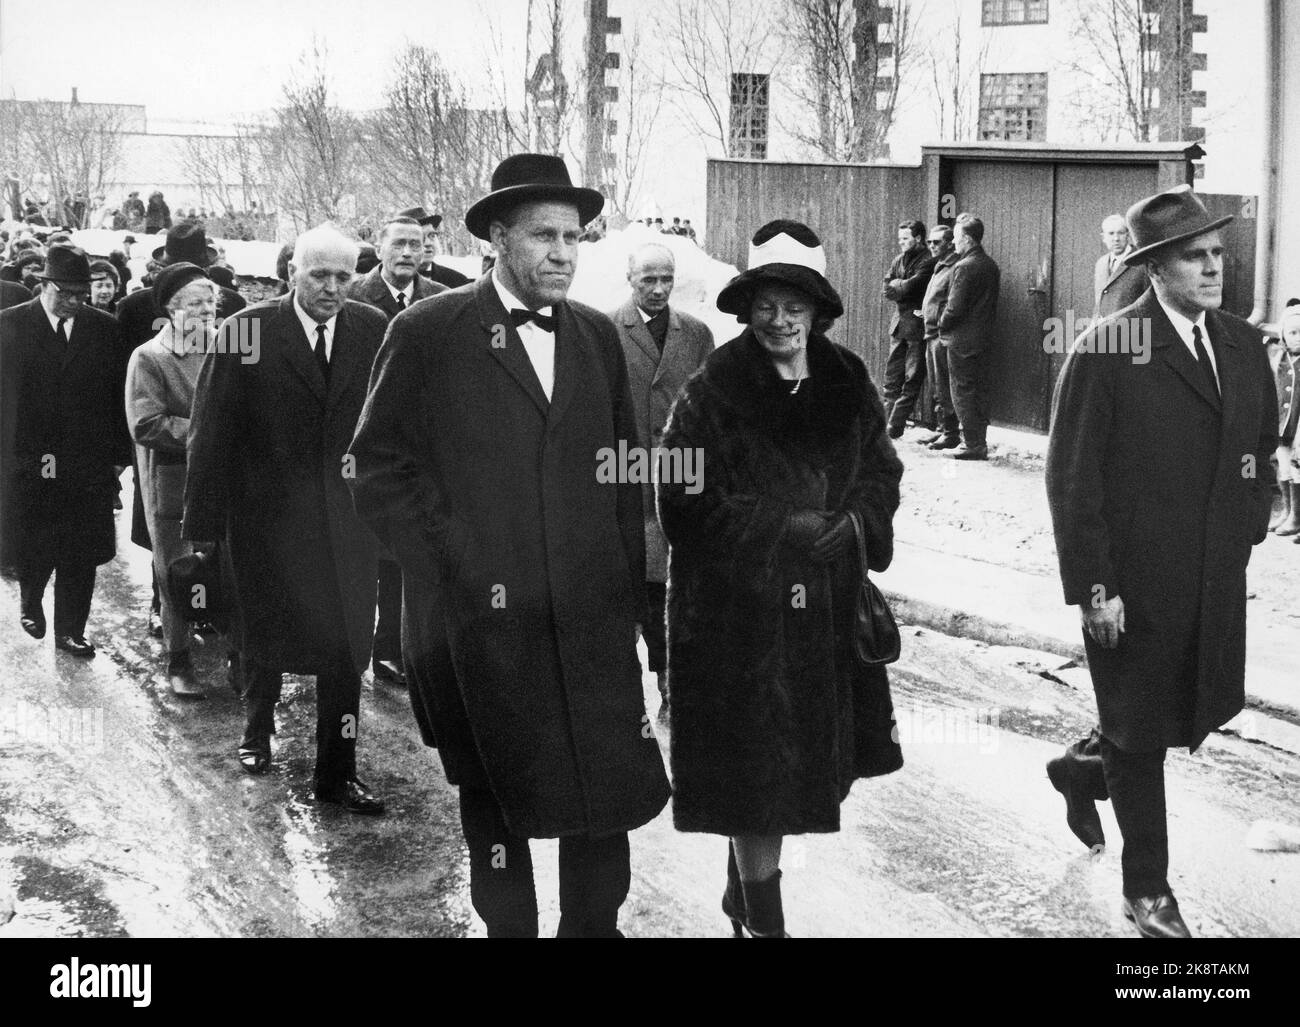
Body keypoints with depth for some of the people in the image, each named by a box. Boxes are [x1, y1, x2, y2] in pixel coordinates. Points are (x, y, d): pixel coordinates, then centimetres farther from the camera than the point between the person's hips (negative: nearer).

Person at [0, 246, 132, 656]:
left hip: (89, 465, 1)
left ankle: (70, 630, 15)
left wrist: (119, 453, 2)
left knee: (81, 554, 2)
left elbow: (118, 395, 5)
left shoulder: (104, 327, 4)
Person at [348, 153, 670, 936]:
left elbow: (624, 470, 14)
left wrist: (629, 587, 7)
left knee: (611, 784, 0)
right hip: (481, 619, -3)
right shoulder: (427, 334, -3)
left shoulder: (599, 336, 11)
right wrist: (455, 567, -10)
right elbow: (380, 469, -3)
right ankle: (509, 926, 24)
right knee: (496, 800, 9)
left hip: (593, 615, 3)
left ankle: (594, 922, 17)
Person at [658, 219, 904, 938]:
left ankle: (743, 888, 36)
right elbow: (686, 503, -13)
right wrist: (790, 528, -18)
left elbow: (881, 476, 11)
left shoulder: (848, 387, 5)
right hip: (737, 609, -5)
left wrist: (851, 524, -10)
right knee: (754, 768, -1)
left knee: (807, 763, 14)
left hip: (827, 607, 5)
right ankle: (763, 917, 14)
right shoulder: (711, 393, -10)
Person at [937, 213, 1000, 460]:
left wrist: (942, 326, -2)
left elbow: (955, 308, -18)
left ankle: (972, 445, -1)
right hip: (984, 337, 8)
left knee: (962, 393, -1)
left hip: (962, 340, -8)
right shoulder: (991, 265, 9)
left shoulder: (964, 267, -17)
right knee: (980, 391, 12)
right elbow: (991, 303, 13)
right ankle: (980, 443, 17)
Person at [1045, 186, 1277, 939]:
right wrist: (1092, 587, -15)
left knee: (1206, 709, 14)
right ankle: (1147, 889, 26)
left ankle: (1086, 768, 42)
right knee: (1142, 732, 9)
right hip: (1134, 583, -6)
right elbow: (1071, 477, -13)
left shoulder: (1245, 346, 6)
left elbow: (1263, 447, 19)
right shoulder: (1105, 353, -14)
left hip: (1217, 580, 6)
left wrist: (1249, 529, 8)